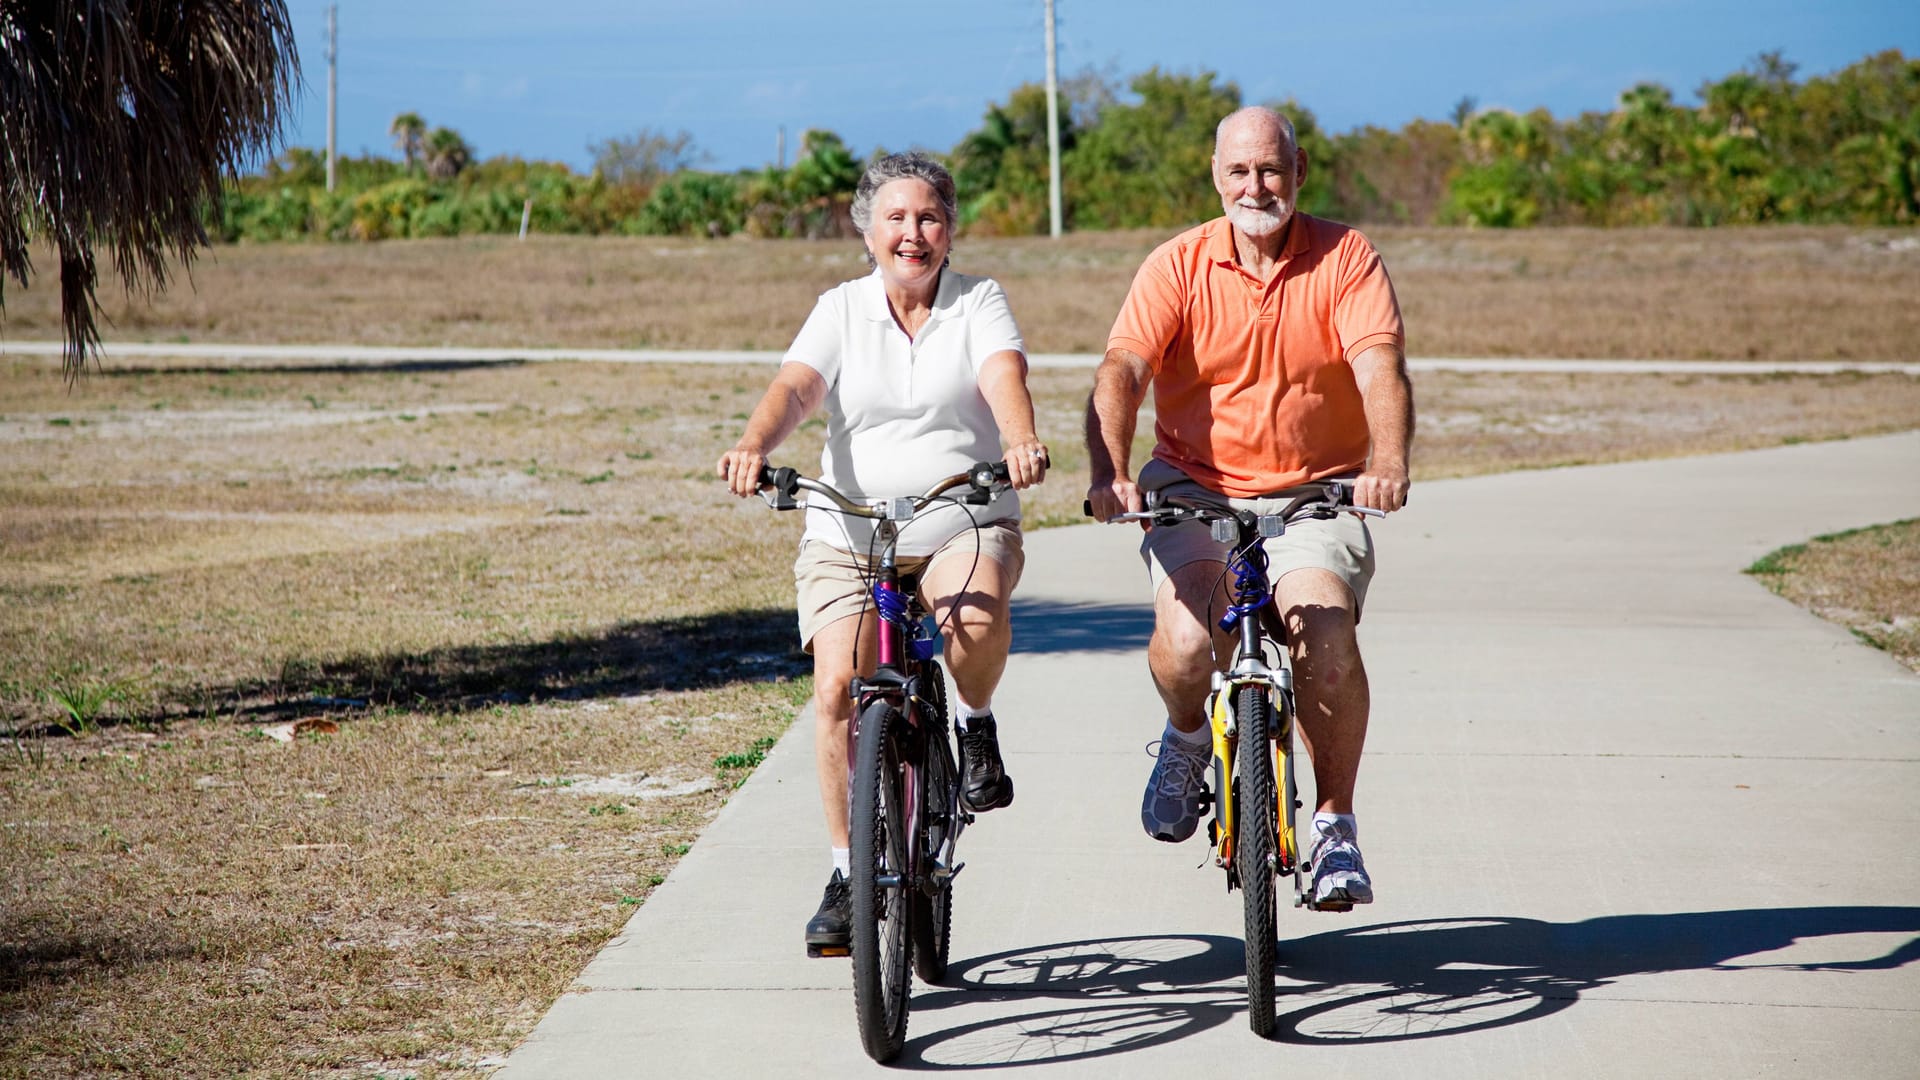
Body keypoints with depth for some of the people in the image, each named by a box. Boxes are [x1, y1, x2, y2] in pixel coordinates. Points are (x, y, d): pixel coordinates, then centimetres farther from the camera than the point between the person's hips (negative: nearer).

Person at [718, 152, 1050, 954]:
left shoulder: (979, 304, 5)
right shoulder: (841, 311, 7)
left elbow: (1004, 376, -15)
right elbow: (796, 386, -9)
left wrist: (1021, 441, -37)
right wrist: (753, 448, -31)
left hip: (964, 526, -1)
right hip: (849, 534, 1)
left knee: (976, 617, -34)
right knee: (839, 686, -15)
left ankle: (976, 722, 0)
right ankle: (848, 871, 0)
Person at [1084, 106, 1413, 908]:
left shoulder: (1345, 259, -3)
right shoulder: (1178, 265, -2)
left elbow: (1381, 368, -18)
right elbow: (1122, 370, -14)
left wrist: (1387, 461, -37)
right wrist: (1109, 474, -32)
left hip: (1314, 493, 0)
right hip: (1196, 486, 0)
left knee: (1327, 627, -25)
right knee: (1185, 645, -24)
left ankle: (1335, 826, -6)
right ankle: (1186, 737, 14)